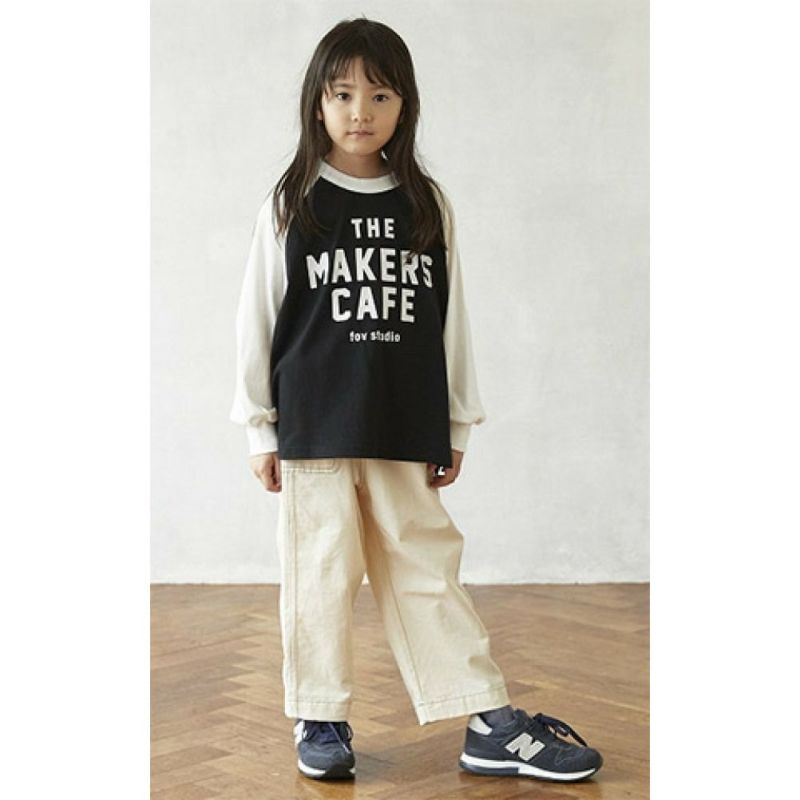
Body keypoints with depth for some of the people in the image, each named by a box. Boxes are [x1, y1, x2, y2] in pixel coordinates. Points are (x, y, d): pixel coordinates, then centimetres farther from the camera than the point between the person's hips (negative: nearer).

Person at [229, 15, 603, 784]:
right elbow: (257, 317, 2)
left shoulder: (427, 206, 6)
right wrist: (259, 428, 0)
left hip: (404, 429, 2)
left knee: (426, 569, 6)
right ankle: (320, 720, 17)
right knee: (320, 571, 4)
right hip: (314, 428, -1)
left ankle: (490, 724, 9)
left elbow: (450, 319, 8)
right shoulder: (291, 206, 1)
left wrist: (455, 425, 8)